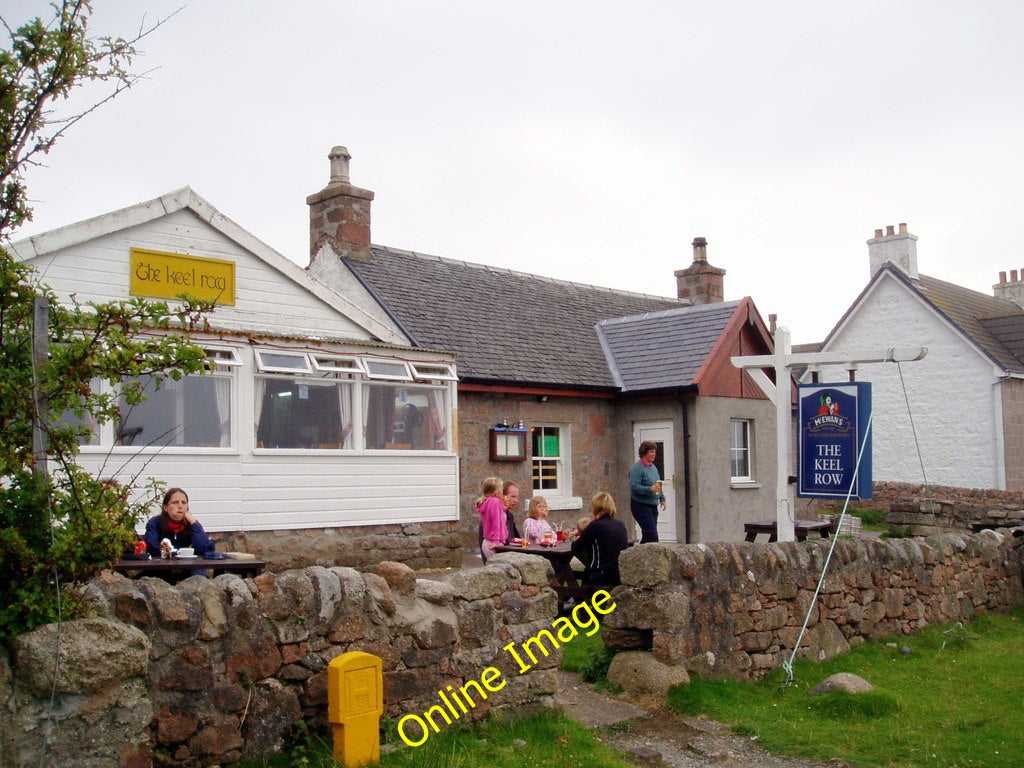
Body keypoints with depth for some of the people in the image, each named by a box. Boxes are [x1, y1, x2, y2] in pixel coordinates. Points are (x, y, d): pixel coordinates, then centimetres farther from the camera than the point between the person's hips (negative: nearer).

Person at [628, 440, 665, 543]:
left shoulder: (653, 467, 14)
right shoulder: (637, 468, -13)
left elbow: (658, 485, 25)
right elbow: (634, 486, -22)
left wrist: (662, 498, 13)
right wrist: (650, 489, -30)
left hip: (653, 506, 9)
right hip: (641, 505, -9)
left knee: (647, 535, 11)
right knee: (652, 535, -14)